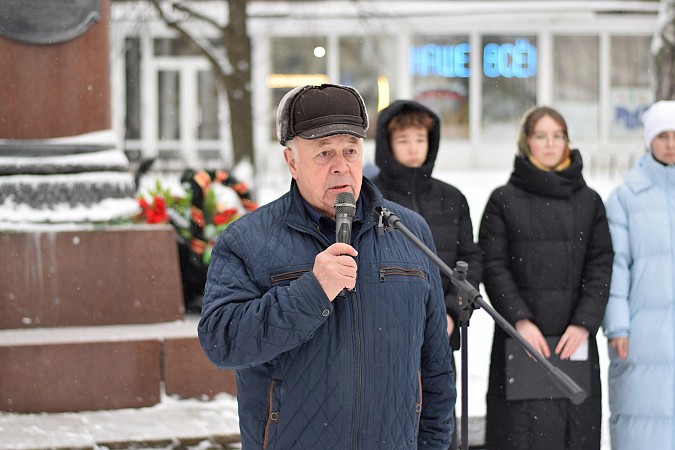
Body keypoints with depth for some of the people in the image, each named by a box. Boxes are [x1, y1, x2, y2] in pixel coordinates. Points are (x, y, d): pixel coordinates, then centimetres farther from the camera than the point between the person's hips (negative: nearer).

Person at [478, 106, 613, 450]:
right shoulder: (504, 200, 7)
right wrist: (520, 320, -12)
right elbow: (493, 266, 0)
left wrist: (584, 323, -8)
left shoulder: (589, 201, 12)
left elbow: (600, 266, 6)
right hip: (520, 337, -2)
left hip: (575, 340, 2)